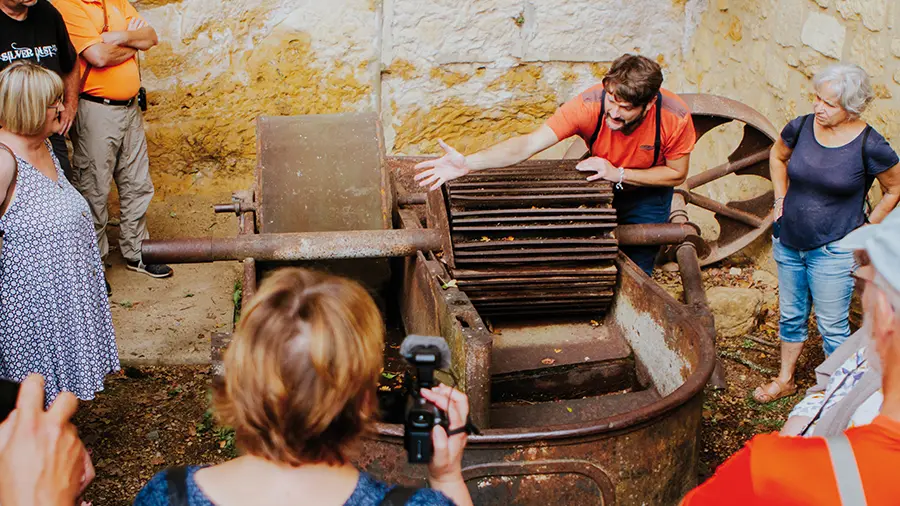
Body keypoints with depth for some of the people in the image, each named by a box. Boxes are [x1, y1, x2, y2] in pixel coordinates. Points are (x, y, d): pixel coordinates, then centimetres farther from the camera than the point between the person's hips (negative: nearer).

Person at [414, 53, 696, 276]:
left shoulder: (675, 118, -34)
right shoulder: (590, 105, -36)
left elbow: (677, 174, -18)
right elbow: (528, 145, -41)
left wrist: (619, 174, -33)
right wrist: (467, 164, -56)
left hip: (649, 190, -1)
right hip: (599, 186, 1)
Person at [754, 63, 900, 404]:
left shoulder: (869, 146, -18)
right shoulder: (801, 127, -7)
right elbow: (777, 156, 15)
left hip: (833, 250, -4)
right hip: (788, 241, 5)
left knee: (832, 326, 5)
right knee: (791, 315, 20)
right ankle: (785, 379, 38)